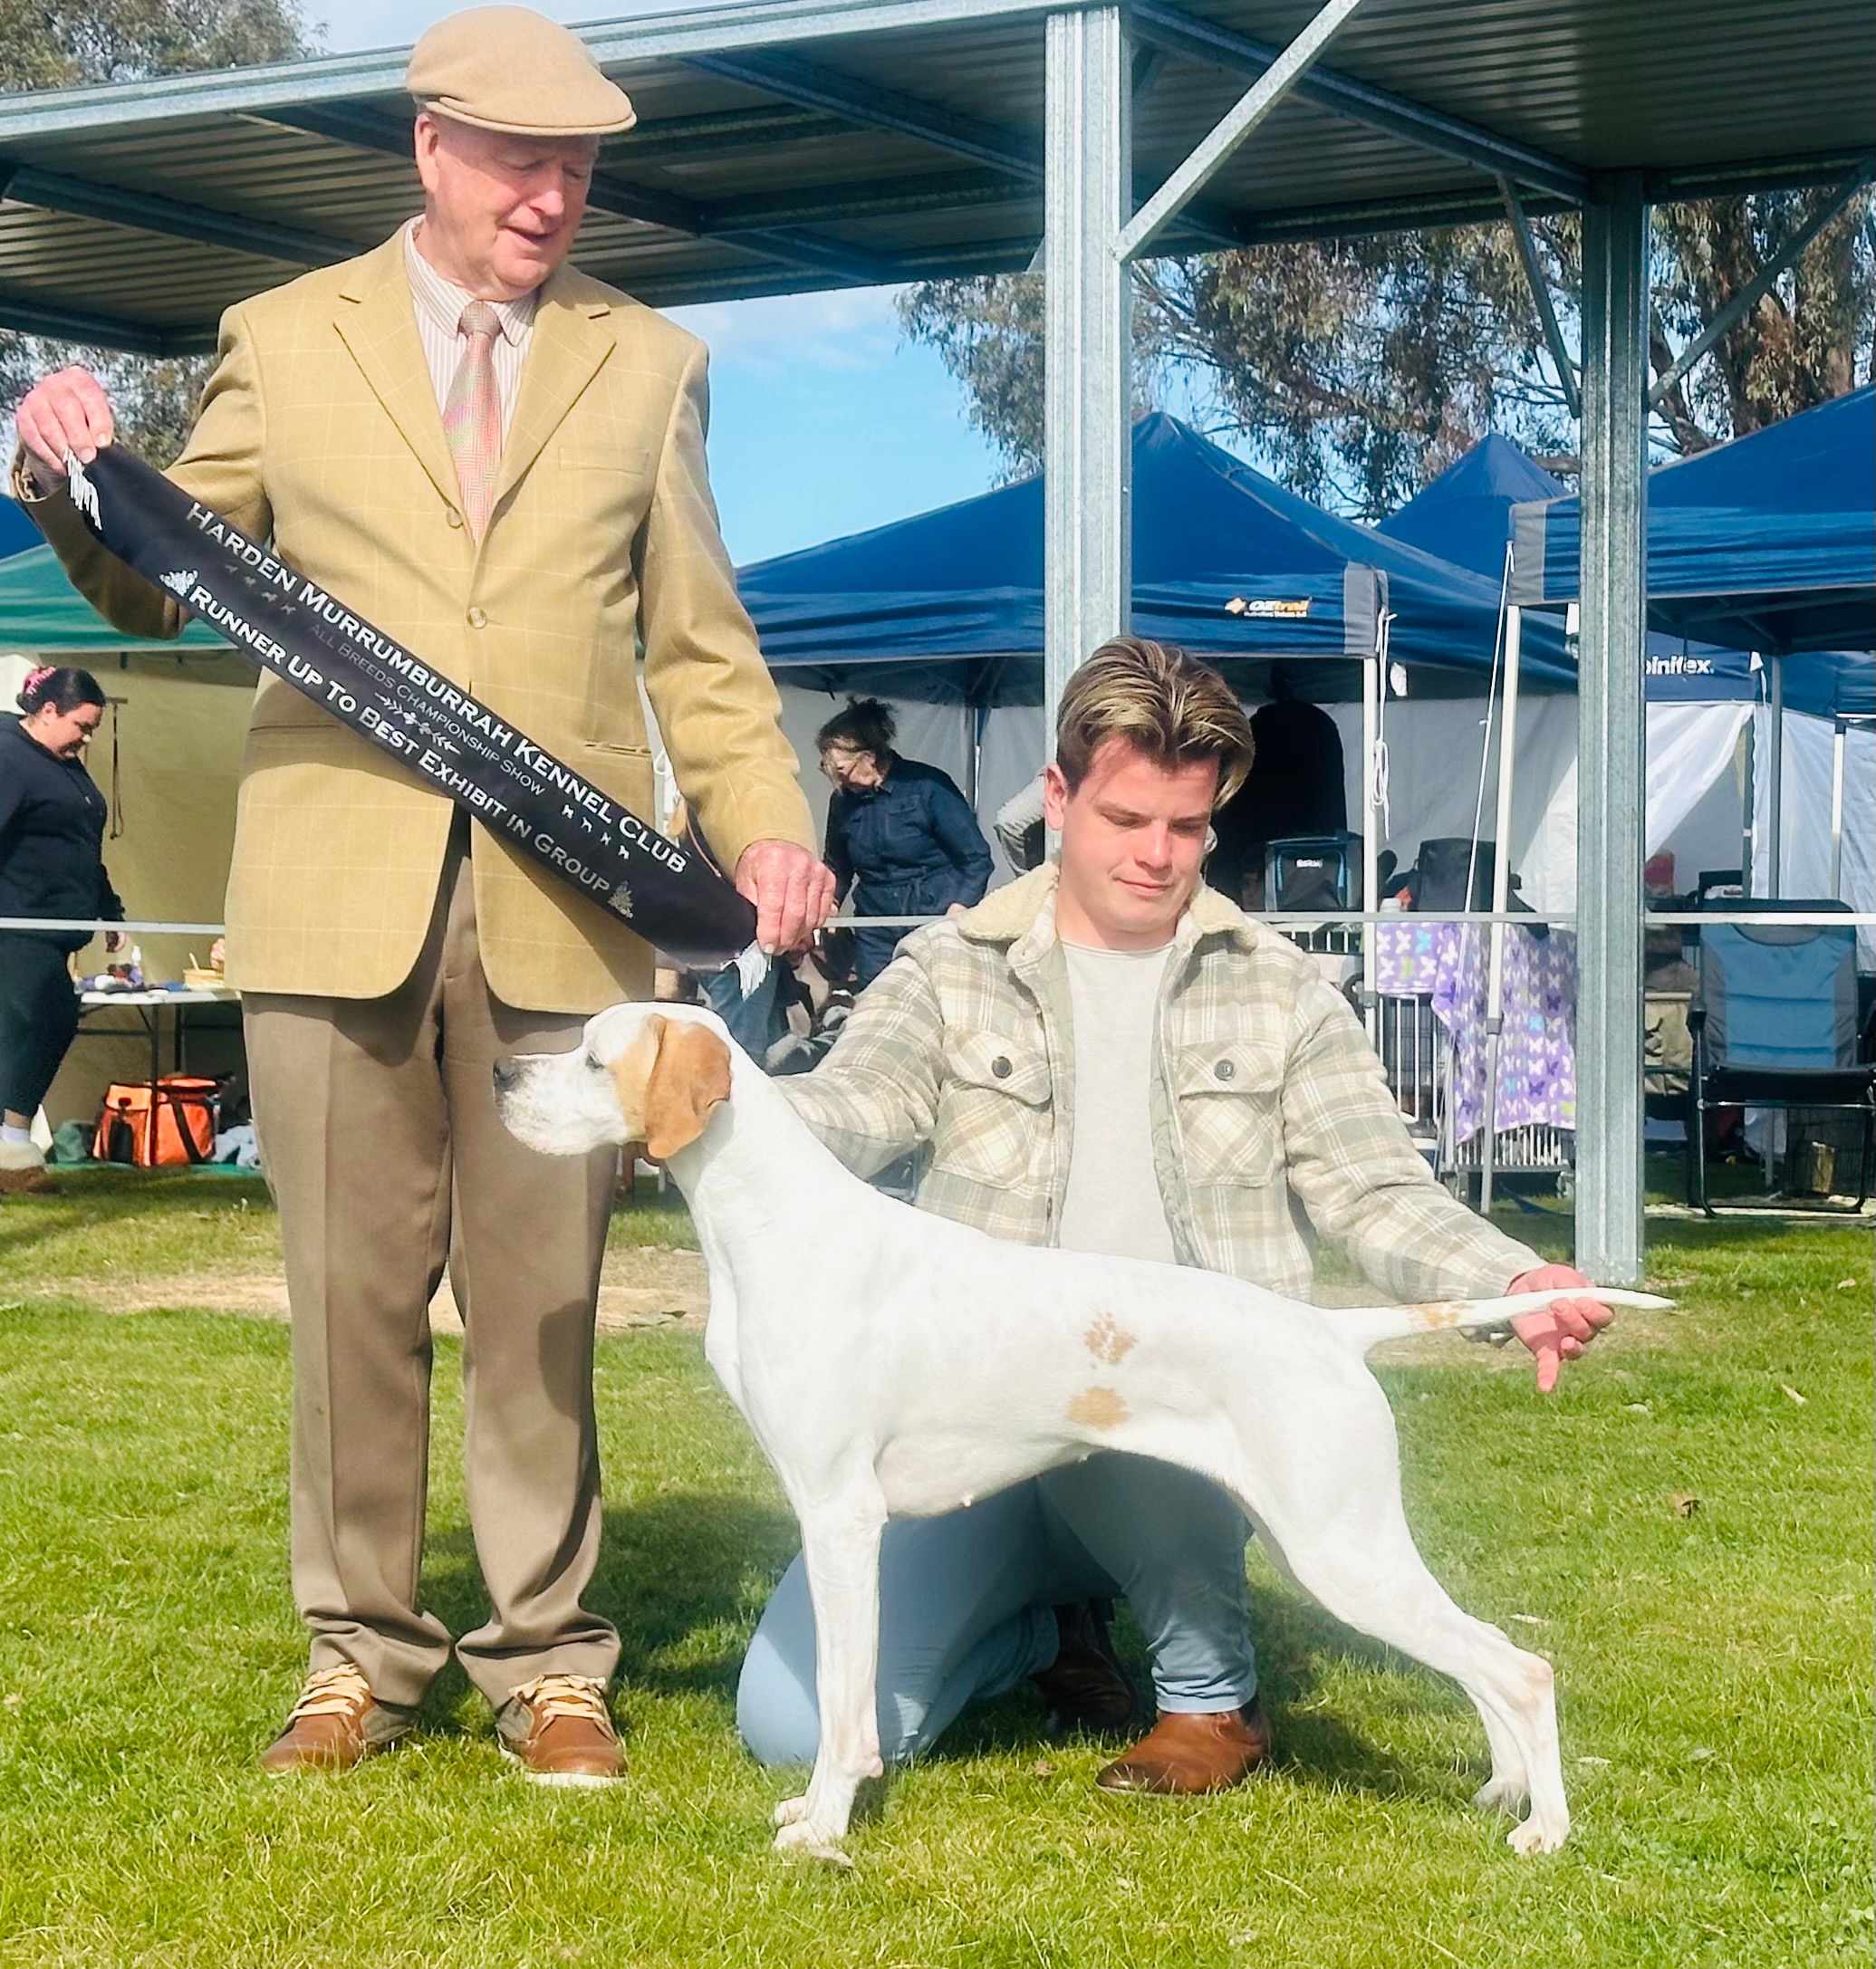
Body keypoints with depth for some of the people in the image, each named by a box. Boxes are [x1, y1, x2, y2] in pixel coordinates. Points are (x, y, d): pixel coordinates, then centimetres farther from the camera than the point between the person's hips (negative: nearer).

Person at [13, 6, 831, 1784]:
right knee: (350, 1293, 3)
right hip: (337, 890, 0)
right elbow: (157, 586, 13)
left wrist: (763, 821, -2)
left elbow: (699, 646, 14)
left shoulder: (646, 366, 15)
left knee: (541, 1300, 2)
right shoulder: (286, 342, 12)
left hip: (561, 904, 0)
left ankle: (548, 1661, 12)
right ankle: (361, 1651, 15)